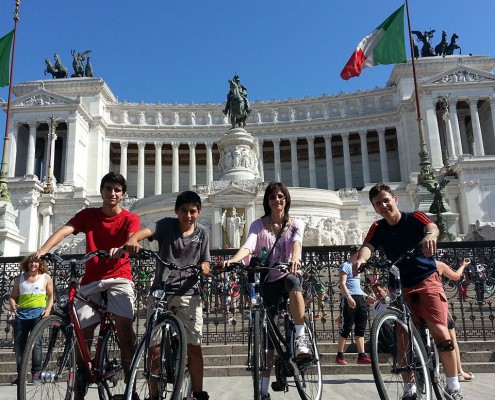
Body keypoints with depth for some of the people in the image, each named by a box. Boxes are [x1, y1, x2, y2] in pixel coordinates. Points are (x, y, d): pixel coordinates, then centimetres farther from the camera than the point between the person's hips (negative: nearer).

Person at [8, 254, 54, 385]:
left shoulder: (46, 277, 9)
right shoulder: (20, 278, 15)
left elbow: (51, 296, 9)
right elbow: (13, 296, 14)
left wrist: (48, 309, -7)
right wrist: (12, 305, -7)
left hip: (38, 313, -3)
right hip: (21, 313, 3)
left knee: (36, 343, -13)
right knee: (18, 345, 2)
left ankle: (36, 373, -5)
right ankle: (20, 374, 13)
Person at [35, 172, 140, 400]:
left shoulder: (130, 219, -1)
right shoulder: (87, 215, 4)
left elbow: (132, 240, -21)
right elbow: (64, 230, -12)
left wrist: (120, 249, -45)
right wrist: (43, 250, -31)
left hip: (119, 278, -2)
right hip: (91, 281, 2)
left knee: (124, 326, -20)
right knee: (83, 333, 1)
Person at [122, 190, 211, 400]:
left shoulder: (202, 232, 4)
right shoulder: (166, 224, -4)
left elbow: (205, 264, 9)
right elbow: (144, 231, -23)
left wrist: (204, 267, -16)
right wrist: (132, 240, -46)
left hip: (189, 293, 1)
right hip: (161, 291, -1)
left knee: (194, 346, 3)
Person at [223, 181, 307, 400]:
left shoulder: (296, 224, 0)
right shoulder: (258, 225, -1)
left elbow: (297, 241, -22)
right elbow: (248, 246, -19)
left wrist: (295, 258, -45)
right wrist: (232, 260, -41)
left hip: (289, 276, 0)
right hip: (268, 281, 1)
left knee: (292, 282, -39)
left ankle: (301, 338, -32)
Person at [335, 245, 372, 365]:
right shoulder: (345, 266, -3)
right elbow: (342, 283, -13)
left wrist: (365, 295, 19)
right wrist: (349, 297, -24)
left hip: (360, 298, 8)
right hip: (350, 299, -8)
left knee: (360, 328, 5)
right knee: (346, 328, -6)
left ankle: (361, 356, 6)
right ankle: (339, 355, 0)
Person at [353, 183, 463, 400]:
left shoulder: (414, 218, -8)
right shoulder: (378, 228, 0)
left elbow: (432, 226, -29)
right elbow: (367, 246, -19)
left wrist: (430, 235, -56)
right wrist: (361, 259, -44)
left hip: (427, 280, -3)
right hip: (400, 286, 3)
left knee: (439, 331, -14)